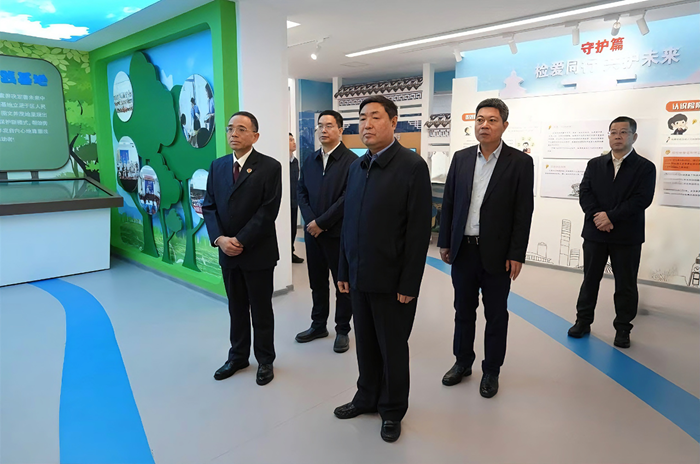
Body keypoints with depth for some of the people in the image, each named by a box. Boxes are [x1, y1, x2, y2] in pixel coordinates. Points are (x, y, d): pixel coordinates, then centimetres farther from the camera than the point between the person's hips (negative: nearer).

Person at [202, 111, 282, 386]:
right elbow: (209, 206, 5)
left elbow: (268, 211, -15)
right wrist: (219, 239, -11)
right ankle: (238, 356, 33)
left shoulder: (270, 167, -8)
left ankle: (265, 360, 25)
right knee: (236, 309, 16)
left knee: (261, 309, 9)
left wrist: (241, 240, -17)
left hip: (258, 252, -4)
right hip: (228, 252, 5)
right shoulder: (217, 166, 8)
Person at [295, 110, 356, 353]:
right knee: (317, 282, 15)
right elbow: (301, 192, 9)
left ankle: (343, 330, 21)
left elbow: (348, 198, -16)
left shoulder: (351, 160, -9)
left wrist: (321, 222, -15)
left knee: (343, 283, 7)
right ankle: (318, 325, 30)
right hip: (312, 231, 6)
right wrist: (310, 221, -7)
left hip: (339, 232, -5)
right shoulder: (309, 160, 11)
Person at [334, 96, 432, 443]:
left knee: (393, 348, 12)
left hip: (392, 280, -5)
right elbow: (349, 223, 11)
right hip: (359, 277, 5)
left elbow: (419, 230, -13)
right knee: (366, 345, 17)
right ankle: (367, 398, 38)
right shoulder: (357, 166, 9)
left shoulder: (412, 166, -11)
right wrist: (344, 270, 9)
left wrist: (409, 284, -14)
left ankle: (392, 410, 32)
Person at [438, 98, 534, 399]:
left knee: (496, 315, 10)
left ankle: (491, 370, 27)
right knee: (463, 310, 15)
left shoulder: (520, 162, -5)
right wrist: (444, 242, 4)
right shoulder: (461, 158, 5)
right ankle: (462, 362, 33)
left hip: (497, 253, -3)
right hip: (462, 249, 3)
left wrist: (516, 255, -10)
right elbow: (448, 202, 7)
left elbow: (523, 212, -7)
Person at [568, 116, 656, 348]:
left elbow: (642, 199, -12)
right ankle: (583, 321, 24)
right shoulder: (594, 164, 8)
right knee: (590, 279, 11)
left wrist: (611, 216, -19)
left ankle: (622, 328, 21)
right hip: (595, 233, 2)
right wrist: (597, 216, -18)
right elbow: (584, 193, -2)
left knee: (626, 285, 7)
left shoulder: (645, 167, 0)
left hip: (627, 236, -2)